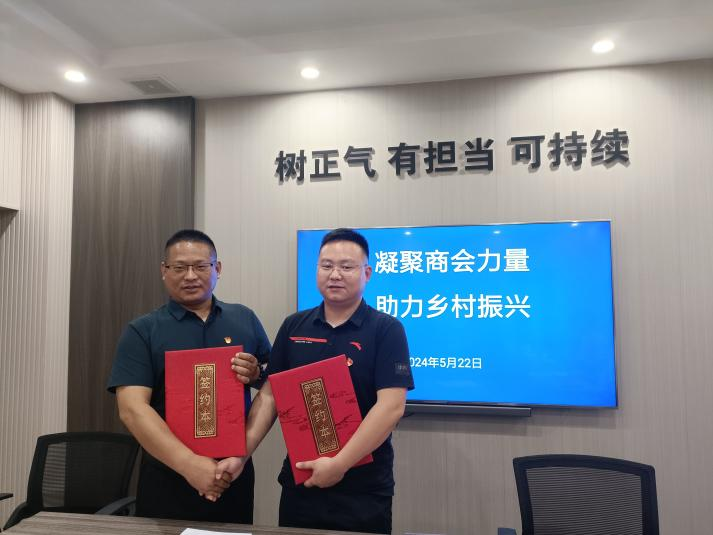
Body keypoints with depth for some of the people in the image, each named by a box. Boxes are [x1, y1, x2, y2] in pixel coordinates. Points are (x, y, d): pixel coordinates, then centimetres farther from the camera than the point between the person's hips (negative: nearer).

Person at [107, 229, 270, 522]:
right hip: (168, 478, -2)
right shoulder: (142, 331, -4)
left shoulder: (245, 319, 4)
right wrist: (189, 463, -24)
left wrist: (256, 373, -12)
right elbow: (132, 408, -13)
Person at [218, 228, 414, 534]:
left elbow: (391, 406, -17)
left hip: (363, 489, -3)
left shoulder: (386, 330, -10)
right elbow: (269, 395, 4)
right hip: (299, 482, 4)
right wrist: (240, 454, -5)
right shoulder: (293, 327, 3)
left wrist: (340, 464, -20)